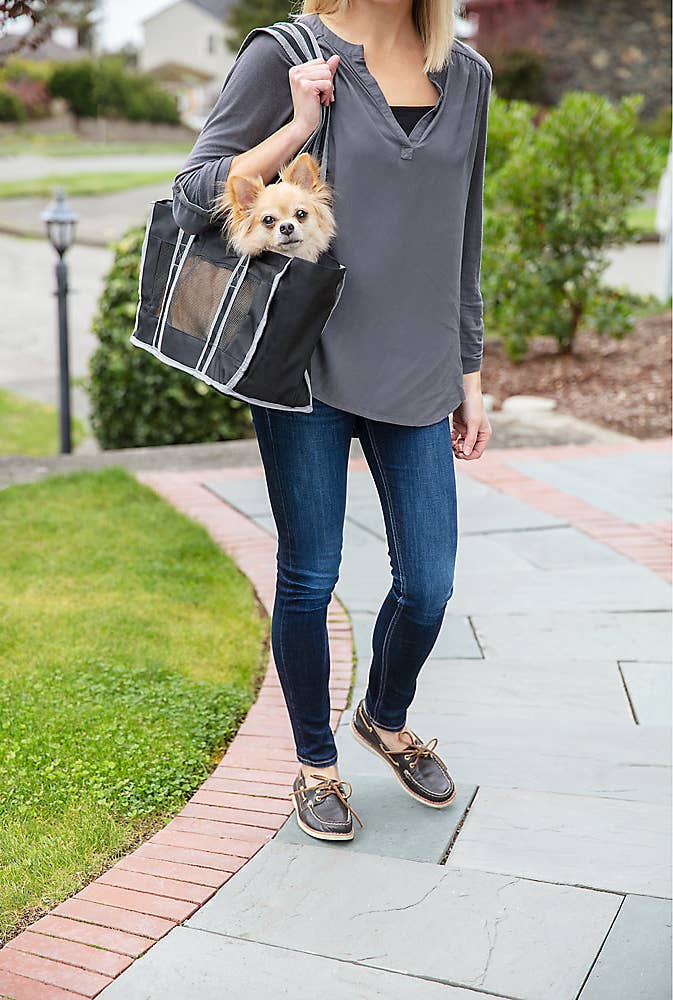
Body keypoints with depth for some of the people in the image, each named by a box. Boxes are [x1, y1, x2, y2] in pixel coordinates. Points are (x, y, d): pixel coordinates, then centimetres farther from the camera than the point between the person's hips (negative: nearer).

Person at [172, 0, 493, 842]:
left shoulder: (467, 76, 11)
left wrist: (470, 377, 15)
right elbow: (193, 201, -5)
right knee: (308, 581, 6)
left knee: (429, 583, 4)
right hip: (307, 368, -4)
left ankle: (385, 719, 36)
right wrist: (298, 129, -16)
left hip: (415, 376, 4)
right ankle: (315, 763, 29)